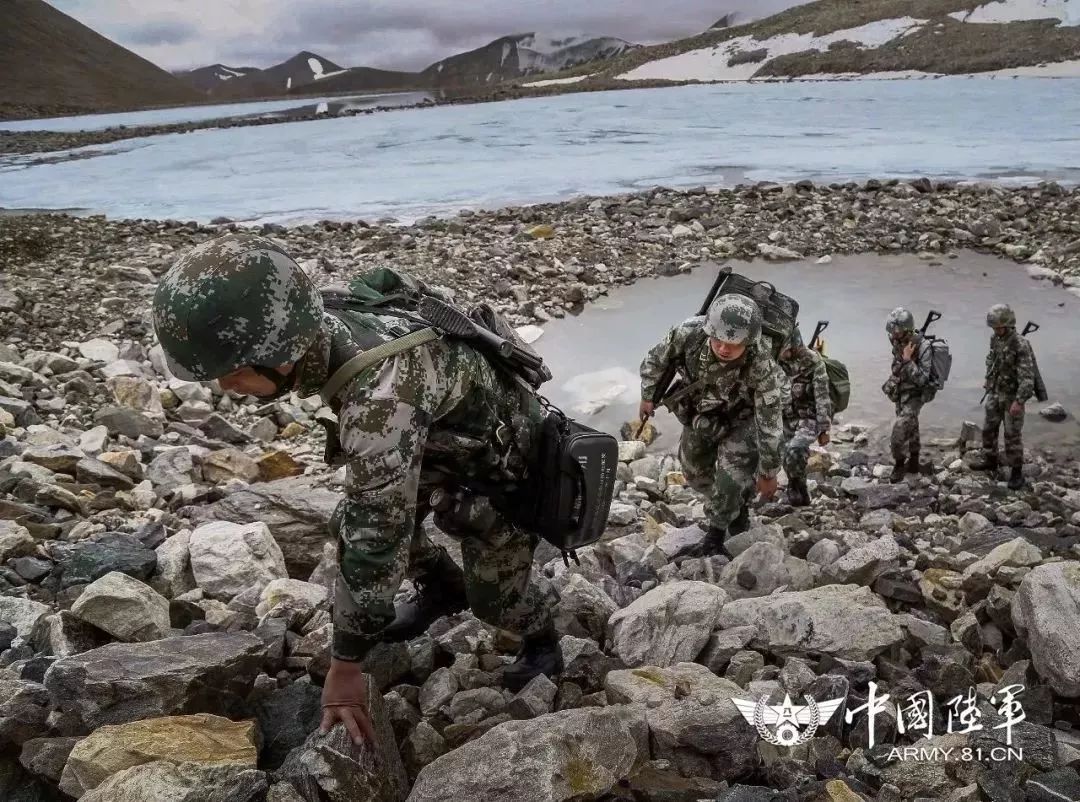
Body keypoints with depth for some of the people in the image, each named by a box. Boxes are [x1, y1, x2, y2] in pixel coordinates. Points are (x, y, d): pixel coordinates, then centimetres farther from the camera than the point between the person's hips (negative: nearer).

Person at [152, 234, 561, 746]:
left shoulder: (381, 401, -45)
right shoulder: (329, 333, -18)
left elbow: (376, 539, -38)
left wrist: (345, 664, -26)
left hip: (508, 463, -7)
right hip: (449, 443, 8)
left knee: (493, 596, 1)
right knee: (348, 524, 8)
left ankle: (542, 640, 34)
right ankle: (443, 590, 32)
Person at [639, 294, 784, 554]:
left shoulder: (762, 366, -41)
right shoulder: (689, 332, -34)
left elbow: (769, 423, -28)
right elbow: (655, 359, -11)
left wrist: (768, 473, -17)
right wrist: (648, 396, 4)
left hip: (740, 419, -4)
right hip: (698, 413, 4)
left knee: (731, 480, -18)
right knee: (694, 472, 20)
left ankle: (717, 530, 14)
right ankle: (737, 505, 50)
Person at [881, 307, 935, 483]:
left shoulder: (922, 347, -26)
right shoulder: (898, 343, -5)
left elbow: (921, 379, -29)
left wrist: (907, 360, -34)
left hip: (915, 395, -7)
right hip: (900, 393, 7)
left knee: (899, 429, -16)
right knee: (910, 428, 20)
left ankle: (899, 465, -1)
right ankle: (913, 463, 33)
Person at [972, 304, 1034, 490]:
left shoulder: (1021, 344, -24)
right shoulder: (995, 338, -1)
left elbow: (1027, 376, -27)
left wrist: (1019, 401, -30)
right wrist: (988, 379, 20)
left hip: (1012, 396, -7)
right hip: (995, 393, 7)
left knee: (1012, 435, -1)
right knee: (988, 428, 16)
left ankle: (1016, 472, 10)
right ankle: (990, 461, 33)